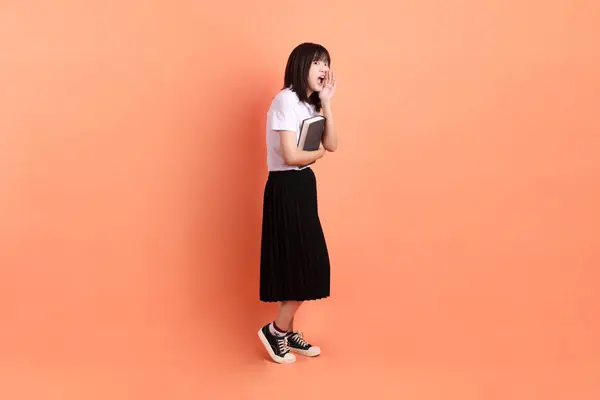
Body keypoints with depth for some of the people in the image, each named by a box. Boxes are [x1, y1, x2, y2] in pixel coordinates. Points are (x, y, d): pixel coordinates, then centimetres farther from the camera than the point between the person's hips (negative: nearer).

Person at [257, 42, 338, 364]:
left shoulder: (309, 103, 14)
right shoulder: (287, 100, -15)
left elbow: (332, 145, 4)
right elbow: (291, 156, -22)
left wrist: (326, 103, -4)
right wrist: (318, 153, -3)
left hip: (302, 186, 10)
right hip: (287, 188, -10)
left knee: (303, 263, 13)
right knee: (303, 264, -4)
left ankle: (287, 332, 25)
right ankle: (276, 330, 13)